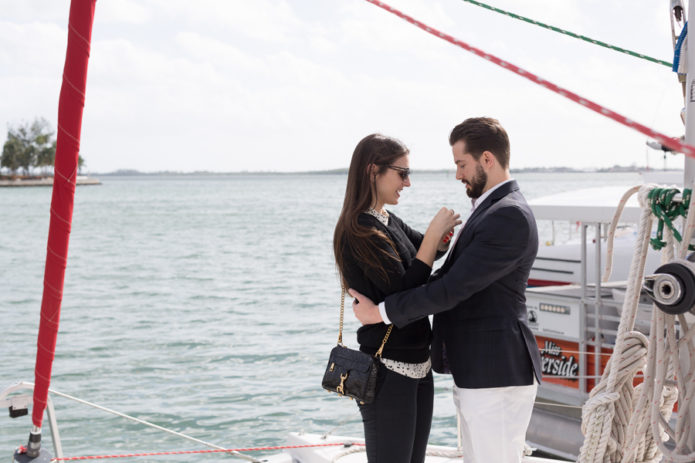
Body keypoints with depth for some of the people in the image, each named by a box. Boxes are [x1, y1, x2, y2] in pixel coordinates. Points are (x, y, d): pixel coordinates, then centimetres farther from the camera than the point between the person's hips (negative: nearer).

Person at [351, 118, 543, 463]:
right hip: (475, 372, 10)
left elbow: (454, 288, -21)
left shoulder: (509, 216, -18)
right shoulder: (490, 209, 15)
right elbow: (449, 276, 17)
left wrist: (381, 312, -14)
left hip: (496, 375, -10)